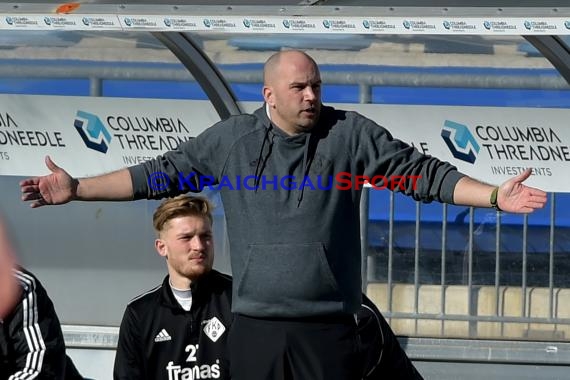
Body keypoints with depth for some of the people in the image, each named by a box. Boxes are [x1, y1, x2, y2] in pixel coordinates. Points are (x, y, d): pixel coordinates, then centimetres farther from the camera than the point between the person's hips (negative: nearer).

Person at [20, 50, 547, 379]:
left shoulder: (351, 134, 1)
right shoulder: (231, 139, 6)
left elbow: (424, 173, -1)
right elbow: (163, 173, 9)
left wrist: (494, 196, -12)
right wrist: (77, 189, 6)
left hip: (328, 325, -1)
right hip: (256, 323, 1)